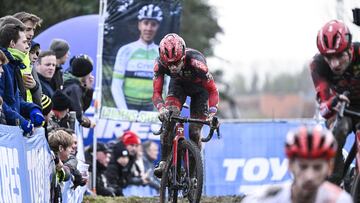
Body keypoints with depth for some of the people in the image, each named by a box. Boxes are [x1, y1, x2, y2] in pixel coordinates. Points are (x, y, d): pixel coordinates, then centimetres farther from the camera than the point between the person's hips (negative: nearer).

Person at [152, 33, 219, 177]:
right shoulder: (160, 64, -33)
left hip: (199, 88, -2)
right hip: (178, 84, 2)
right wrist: (162, 109, -51)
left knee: (194, 131, -8)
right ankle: (164, 162, -20)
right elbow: (156, 93, -30)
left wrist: (212, 113, -49)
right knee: (168, 118, -25)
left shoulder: (195, 61, -41)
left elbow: (213, 91, -35)